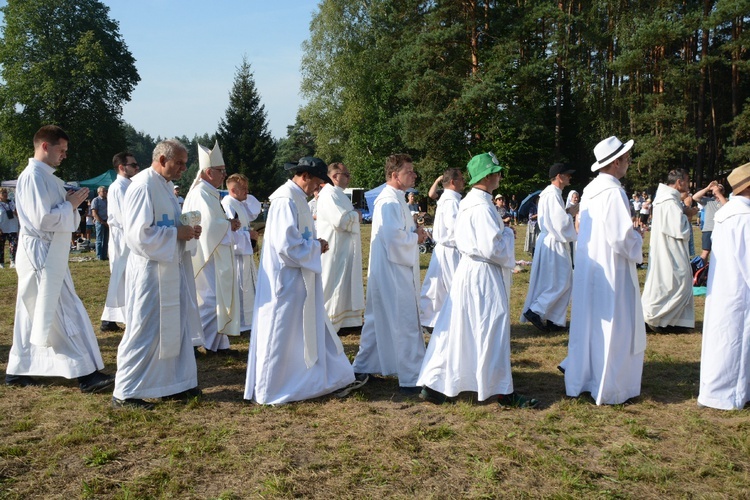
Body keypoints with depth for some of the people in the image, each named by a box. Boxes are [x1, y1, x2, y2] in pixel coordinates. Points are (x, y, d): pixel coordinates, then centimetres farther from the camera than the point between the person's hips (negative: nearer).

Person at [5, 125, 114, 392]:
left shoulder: (46, 176, 15)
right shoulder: (33, 176, -15)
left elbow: (57, 216, 19)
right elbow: (43, 220, -23)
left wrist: (69, 202, 2)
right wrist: (71, 204, -13)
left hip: (49, 256, 10)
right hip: (42, 256, -10)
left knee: (34, 316, 14)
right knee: (66, 315, -7)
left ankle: (17, 370, 23)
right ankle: (86, 373, -3)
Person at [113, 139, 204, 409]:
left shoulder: (165, 185, 13)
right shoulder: (143, 186, -16)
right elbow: (139, 233, -23)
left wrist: (187, 230, 4)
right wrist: (178, 233, -18)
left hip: (171, 269, 9)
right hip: (150, 270, -9)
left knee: (176, 328, 14)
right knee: (144, 331, -1)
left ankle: (176, 384, 25)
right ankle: (125, 393, 12)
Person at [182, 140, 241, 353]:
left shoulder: (209, 193, 15)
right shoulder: (202, 194, -18)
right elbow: (210, 226, -27)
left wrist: (228, 224, 2)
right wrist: (229, 225, -11)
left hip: (215, 257, 10)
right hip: (207, 257, -10)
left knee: (218, 299, 13)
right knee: (210, 300, -6)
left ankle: (217, 342, 19)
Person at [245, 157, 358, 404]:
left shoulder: (296, 198, 12)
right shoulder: (286, 200, -20)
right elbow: (287, 245, -26)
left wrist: (315, 243, 4)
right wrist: (317, 246, -11)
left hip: (298, 281, 10)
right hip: (286, 280, -10)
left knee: (314, 331, 16)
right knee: (280, 336, 1)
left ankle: (334, 377, 26)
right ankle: (269, 391, 13)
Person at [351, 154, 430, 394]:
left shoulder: (394, 199, 14)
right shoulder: (390, 202, -19)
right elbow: (395, 238, -26)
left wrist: (414, 232, 2)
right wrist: (417, 237, -9)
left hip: (388, 273, 11)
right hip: (393, 273, -11)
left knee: (377, 321, 17)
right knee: (405, 325, -3)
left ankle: (362, 368, 27)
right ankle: (410, 378, 5)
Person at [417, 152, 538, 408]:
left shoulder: (468, 203, 13)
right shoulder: (482, 207, -18)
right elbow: (492, 248, -22)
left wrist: (503, 233, 13)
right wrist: (508, 234, -4)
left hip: (467, 270, 10)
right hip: (483, 274, -10)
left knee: (455, 328, 12)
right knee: (492, 329, 0)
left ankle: (434, 385, 16)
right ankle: (503, 391, 11)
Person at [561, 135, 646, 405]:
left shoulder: (590, 189, 7)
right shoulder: (613, 191, -19)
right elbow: (620, 236, -23)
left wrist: (631, 234, 16)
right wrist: (637, 240, -2)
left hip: (587, 267, 8)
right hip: (610, 269, -8)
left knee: (588, 324, 18)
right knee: (613, 327, 2)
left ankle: (580, 378, 29)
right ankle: (608, 389, 11)